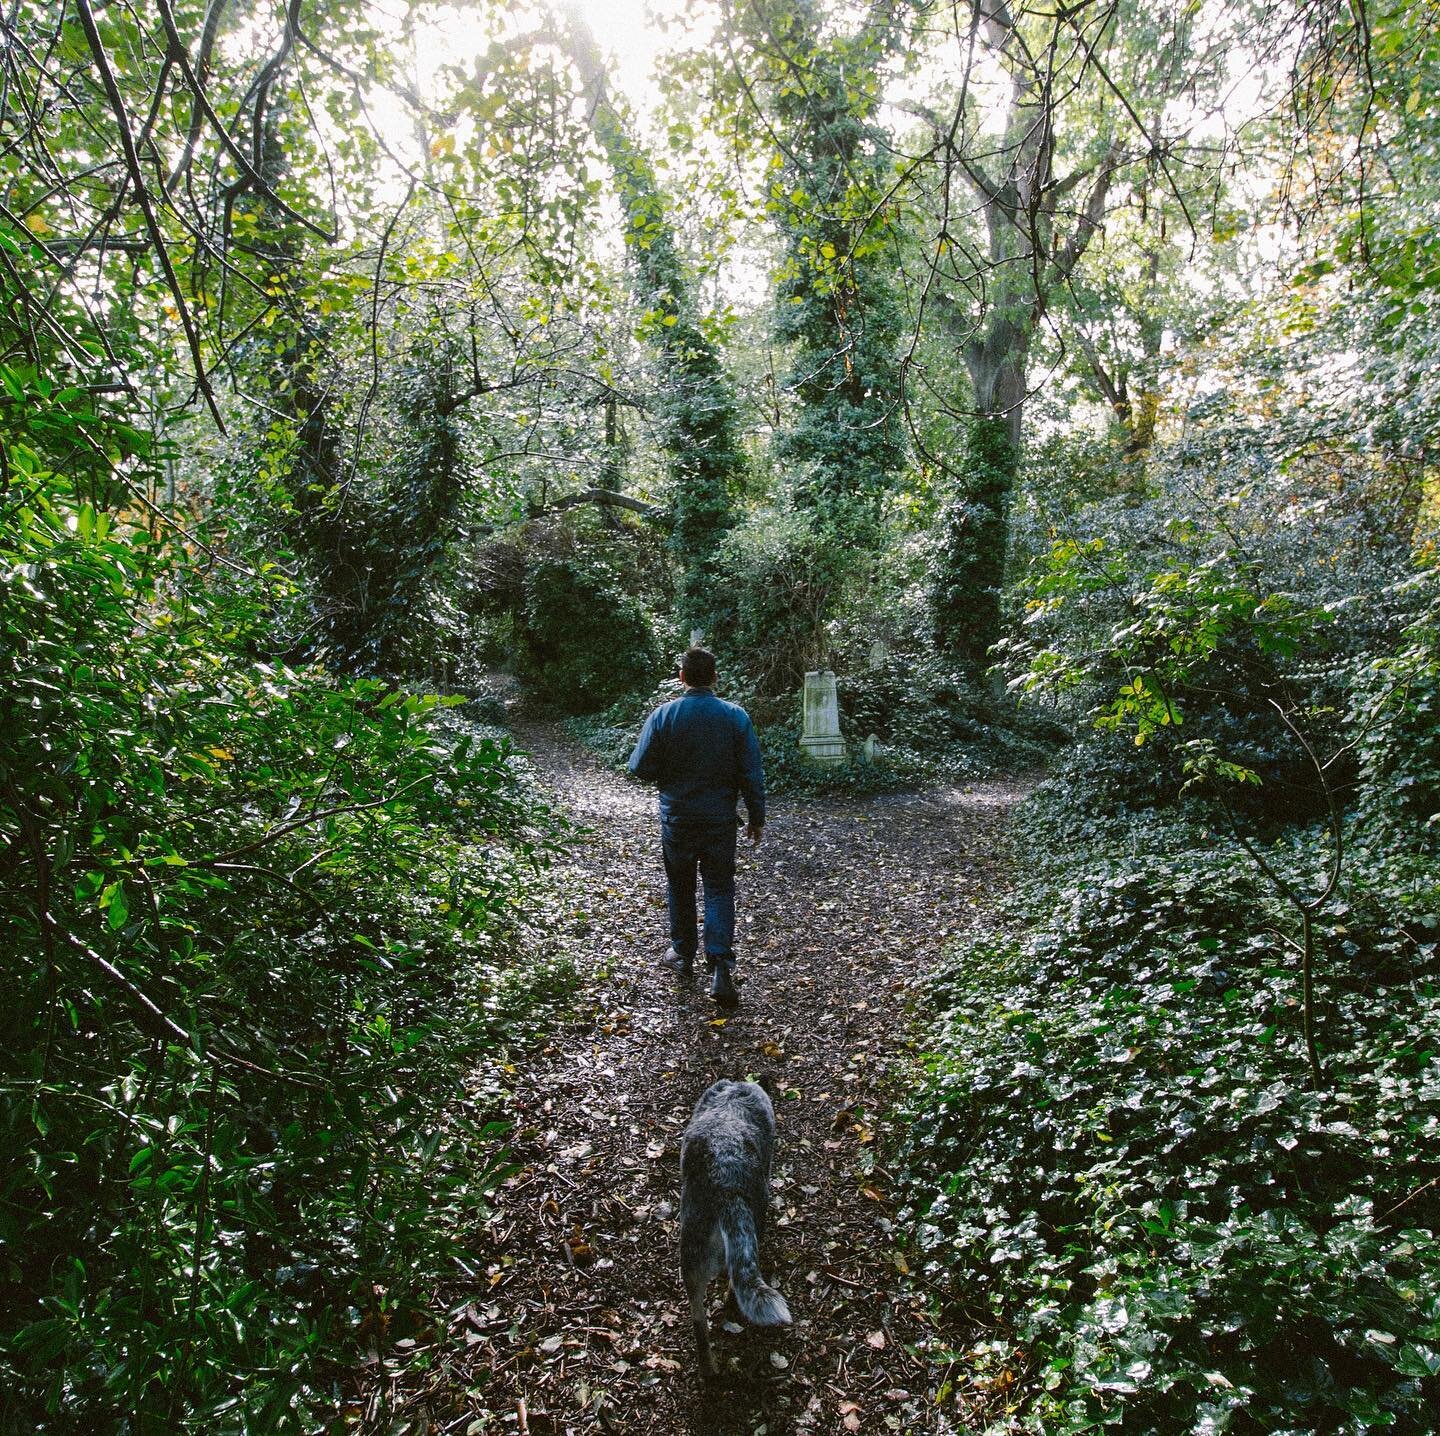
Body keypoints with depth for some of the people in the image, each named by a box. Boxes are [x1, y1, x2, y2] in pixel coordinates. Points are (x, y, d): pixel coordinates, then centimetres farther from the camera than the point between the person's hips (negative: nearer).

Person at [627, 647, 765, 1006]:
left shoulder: (663, 716, -10)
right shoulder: (736, 716, -8)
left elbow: (641, 768, -7)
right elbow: (752, 774, -4)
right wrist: (756, 817, 6)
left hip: (677, 819, 0)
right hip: (721, 820, 0)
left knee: (680, 886, 18)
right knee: (719, 889, 6)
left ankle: (683, 954, 33)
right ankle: (721, 968, -6)